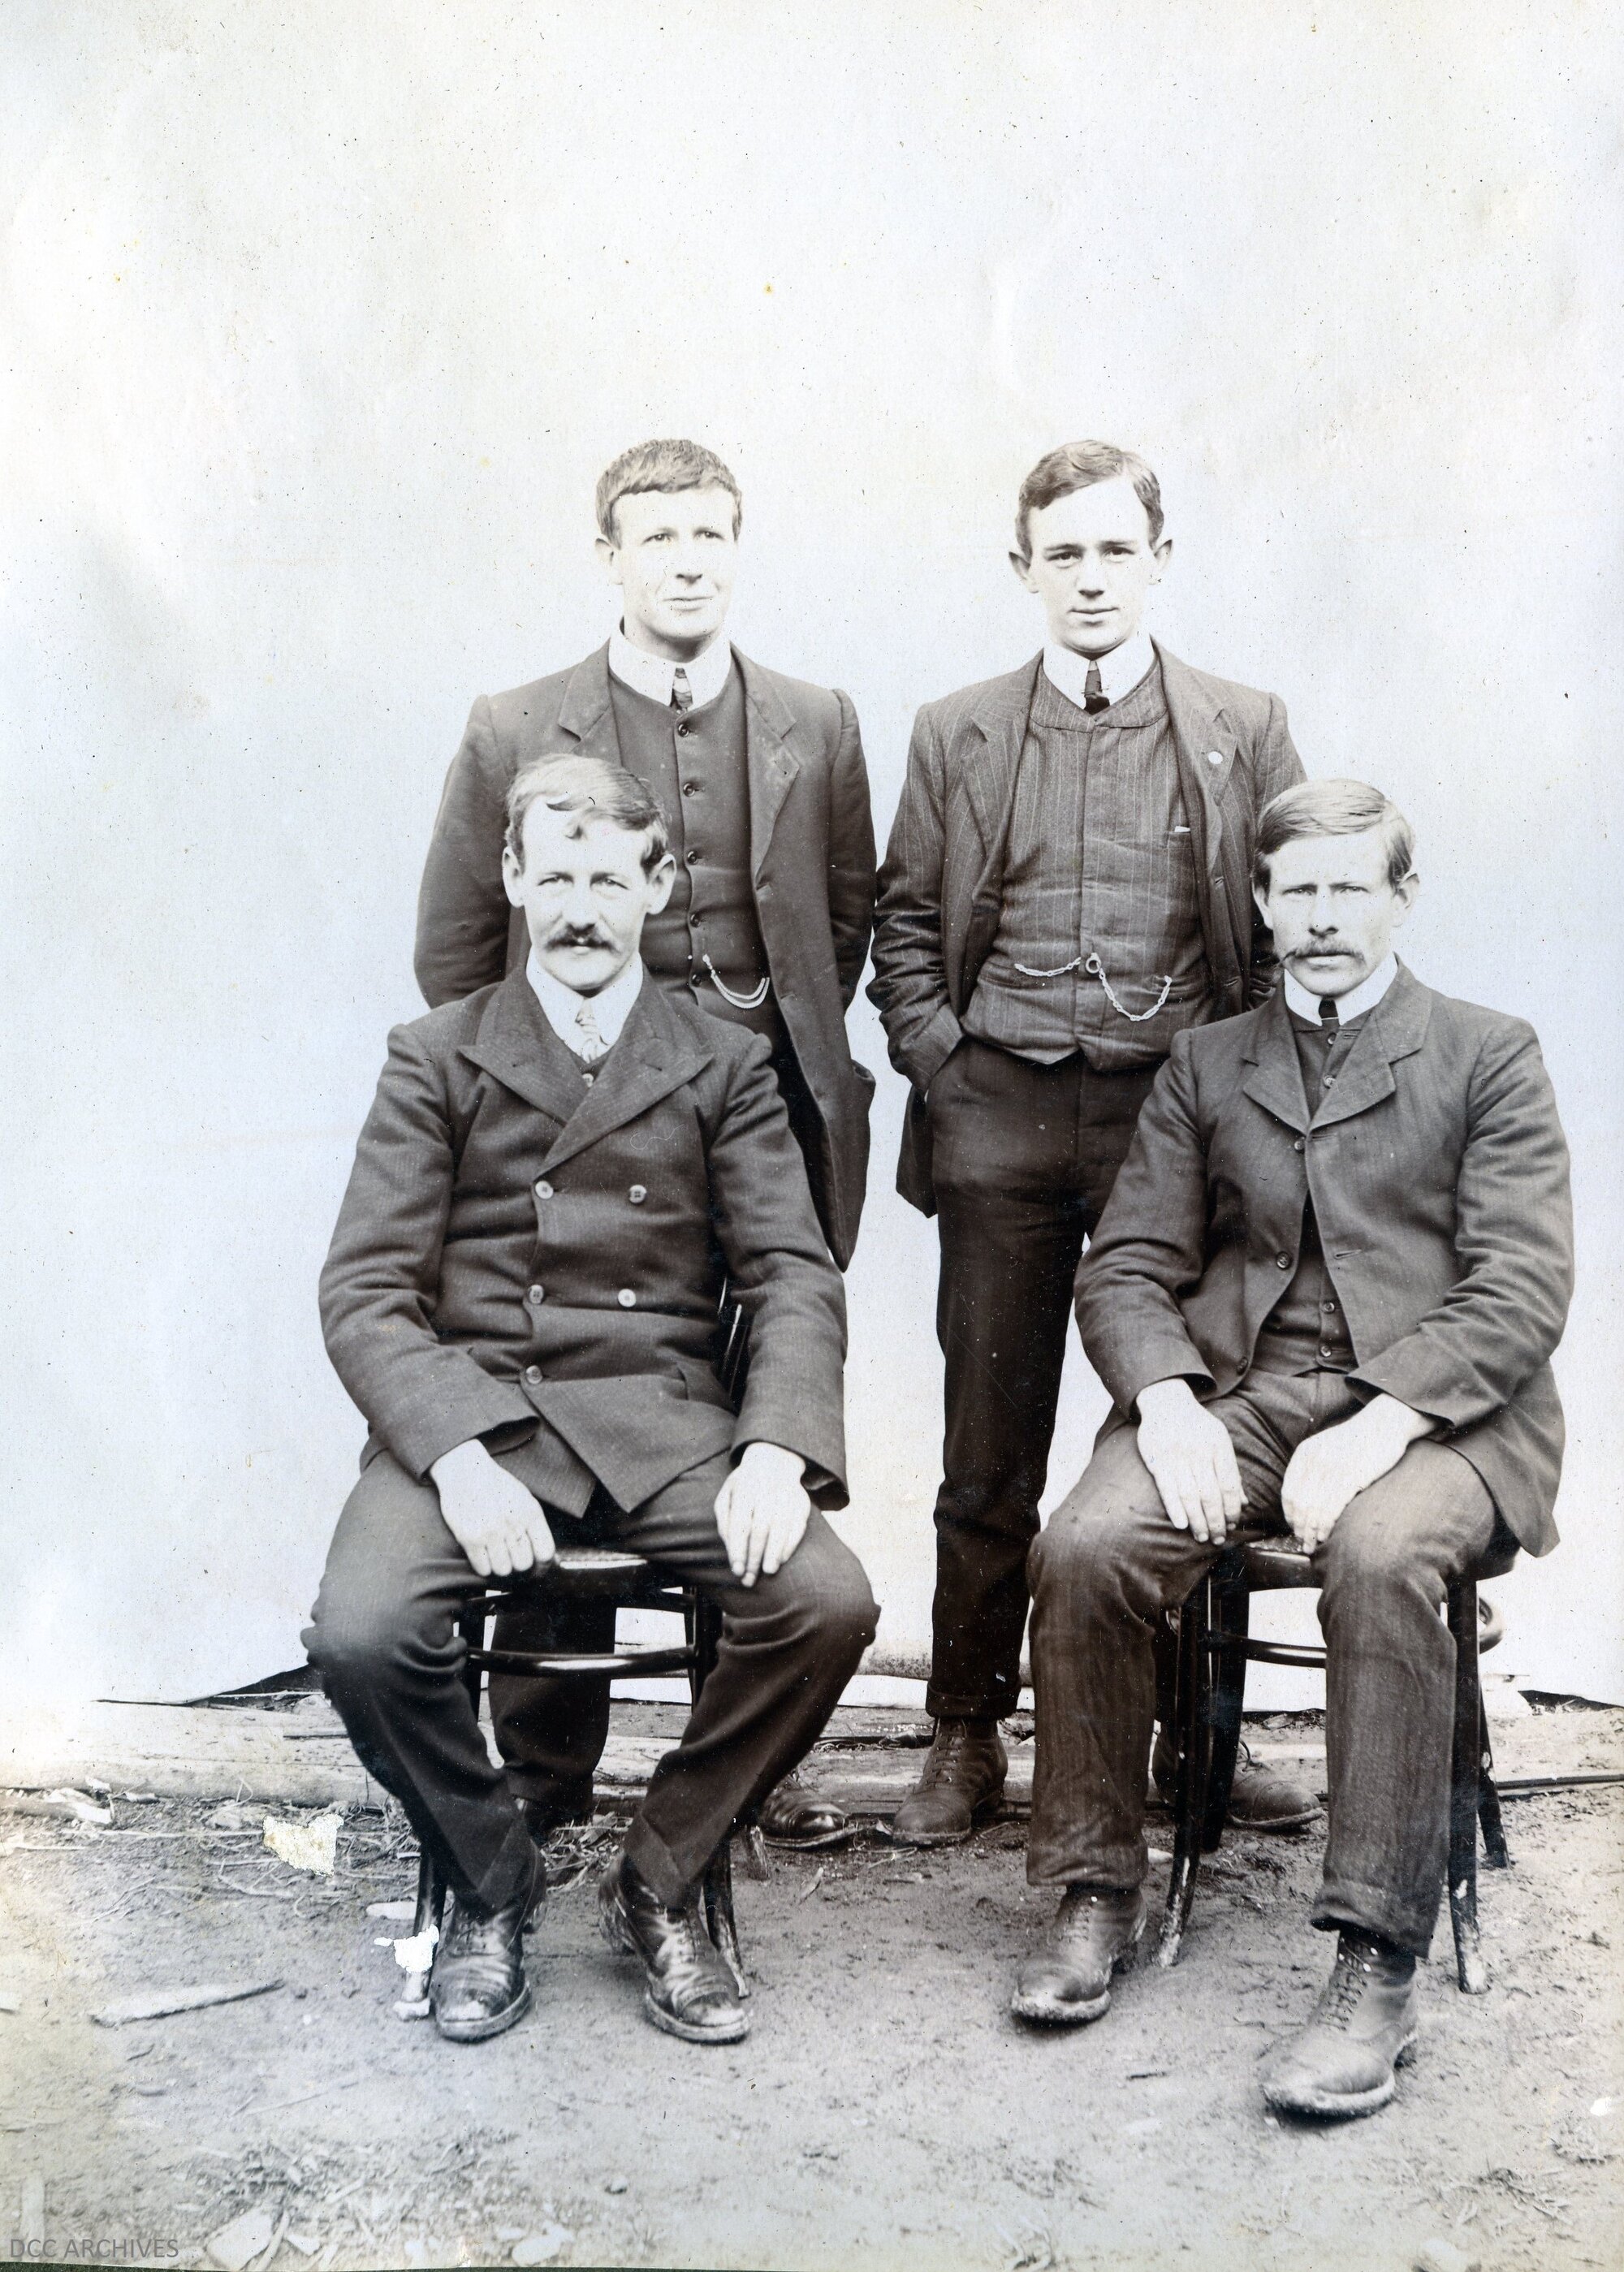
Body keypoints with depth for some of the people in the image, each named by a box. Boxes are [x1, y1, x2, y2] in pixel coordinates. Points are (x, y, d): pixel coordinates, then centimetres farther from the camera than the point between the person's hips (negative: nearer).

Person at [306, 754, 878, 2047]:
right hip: (467, 1407, -1)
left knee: (829, 1601, -24)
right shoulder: (437, 1061, 9)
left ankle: (660, 1882, 2)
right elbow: (367, 1292, 0)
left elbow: (794, 1277, 3)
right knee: (363, 1633, -27)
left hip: (658, 1416, 1)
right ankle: (491, 1884, 4)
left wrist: (778, 1446, -17)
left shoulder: (725, 1069, 12)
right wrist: (454, 1453, -18)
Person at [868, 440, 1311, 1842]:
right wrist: (941, 1069, -1)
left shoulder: (1243, 733, 6)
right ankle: (967, 1739, 17)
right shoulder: (958, 737, 10)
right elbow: (904, 928, 11)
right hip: (1001, 1123, 1)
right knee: (990, 1456, 5)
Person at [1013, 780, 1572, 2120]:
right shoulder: (1205, 1066, 20)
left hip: (1434, 1407, -3)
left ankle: (1379, 1967, -26)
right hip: (1236, 1393, 3)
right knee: (1086, 1548, -25)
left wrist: (1374, 1429, -18)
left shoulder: (1489, 1058, 9)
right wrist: (1168, 1405, -10)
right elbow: (1127, 1267, 12)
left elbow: (1521, 1295, -2)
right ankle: (1099, 1896, -5)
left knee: (1380, 1555, -36)